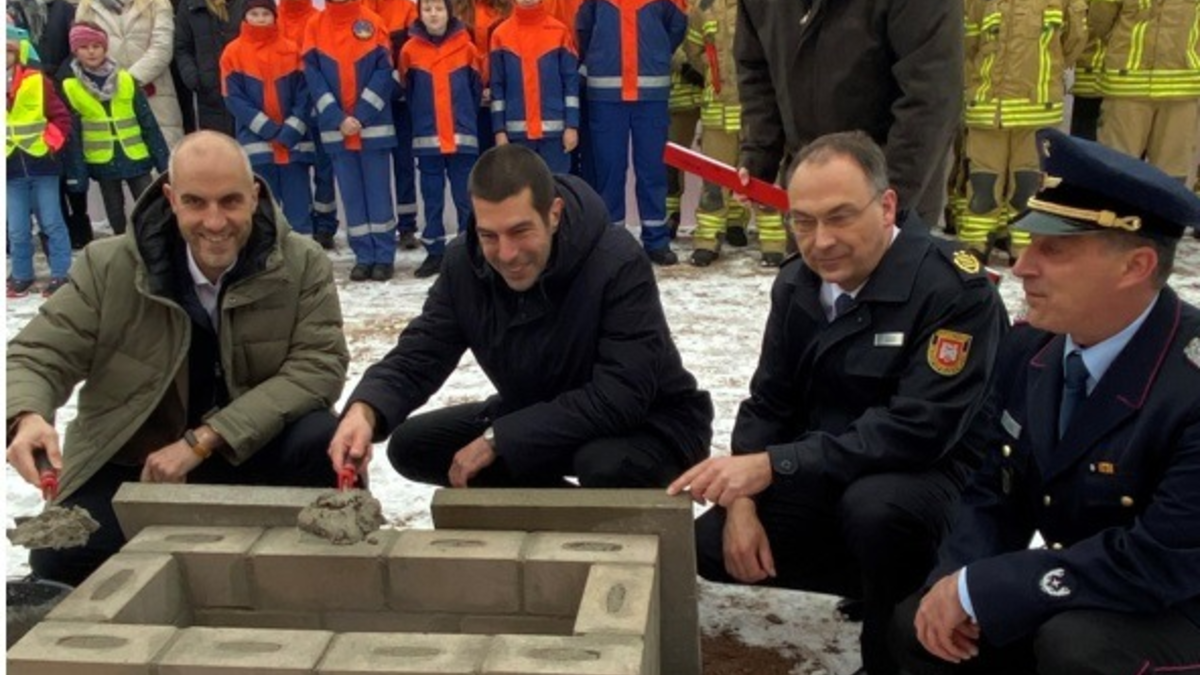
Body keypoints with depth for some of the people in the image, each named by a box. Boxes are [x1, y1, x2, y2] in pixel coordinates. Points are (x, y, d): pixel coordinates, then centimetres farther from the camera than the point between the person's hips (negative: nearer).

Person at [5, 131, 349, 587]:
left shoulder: (302, 264, -12)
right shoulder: (109, 266, -9)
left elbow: (319, 365, -20)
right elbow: (37, 356, -7)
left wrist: (201, 442, -26)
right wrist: (27, 418, -35)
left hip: (251, 452, -1)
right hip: (130, 463, 1)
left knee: (324, 440, -30)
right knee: (59, 559, -22)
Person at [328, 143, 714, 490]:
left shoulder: (618, 264, -30)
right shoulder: (464, 263, -11)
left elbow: (619, 398, -35)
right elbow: (416, 357, -11)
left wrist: (497, 439, -33)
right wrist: (364, 410, -35)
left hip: (648, 425, -6)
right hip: (536, 419, 6)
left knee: (606, 465, -40)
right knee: (411, 445, -3)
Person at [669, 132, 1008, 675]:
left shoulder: (954, 288, -22)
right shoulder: (797, 284, 0)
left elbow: (917, 430, -29)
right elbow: (769, 404, 5)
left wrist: (773, 466, -32)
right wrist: (742, 499, -12)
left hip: (939, 476, -6)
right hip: (828, 480, 7)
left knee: (874, 506, -38)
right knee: (710, 547, -4)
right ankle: (884, 581, 10)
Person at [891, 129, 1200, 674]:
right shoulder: (1028, 348, -6)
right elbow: (996, 490, 2)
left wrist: (980, 589, -26)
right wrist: (957, 582, -17)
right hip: (1069, 592, 6)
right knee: (921, 626, -8)